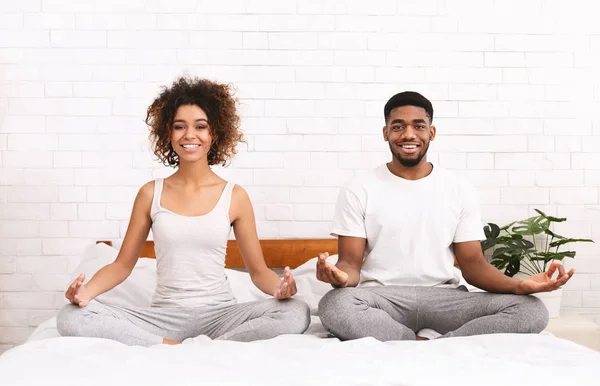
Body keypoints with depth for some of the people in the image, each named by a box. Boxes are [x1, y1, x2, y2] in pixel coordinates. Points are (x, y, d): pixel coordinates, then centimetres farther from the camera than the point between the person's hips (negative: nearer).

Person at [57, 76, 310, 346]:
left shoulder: (235, 197, 2)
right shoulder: (151, 193, 6)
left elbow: (258, 270, 6)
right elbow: (123, 264, 10)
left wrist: (280, 287, -18)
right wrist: (87, 290, -10)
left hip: (219, 314, -1)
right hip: (164, 315, 1)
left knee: (297, 314, -29)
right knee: (71, 318, -23)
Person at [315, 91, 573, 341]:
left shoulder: (461, 190, 9)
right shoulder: (358, 191, 2)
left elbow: (473, 263, 5)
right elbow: (351, 262, -3)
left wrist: (519, 285, -15)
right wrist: (342, 276, -29)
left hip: (444, 298, 2)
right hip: (382, 298, -2)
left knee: (532, 311, -20)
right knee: (335, 307, -37)